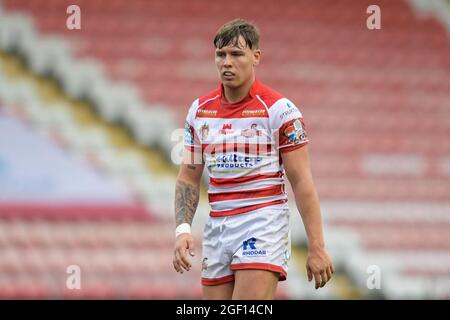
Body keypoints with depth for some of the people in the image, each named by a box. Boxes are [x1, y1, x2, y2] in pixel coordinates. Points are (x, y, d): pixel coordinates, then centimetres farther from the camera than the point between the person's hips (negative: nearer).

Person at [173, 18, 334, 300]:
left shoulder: (279, 109, -6)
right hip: (217, 230, 6)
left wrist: (317, 247, -10)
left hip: (263, 225, -6)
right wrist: (183, 230, 0)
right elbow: (189, 177, 15)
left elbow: (302, 182, -7)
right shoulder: (200, 110, 9)